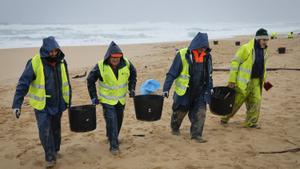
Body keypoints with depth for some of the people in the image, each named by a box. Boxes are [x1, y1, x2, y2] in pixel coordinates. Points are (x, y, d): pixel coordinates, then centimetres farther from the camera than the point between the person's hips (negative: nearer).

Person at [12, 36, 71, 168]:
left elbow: (66, 82, 10)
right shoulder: (35, 63, -18)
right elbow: (23, 84, -16)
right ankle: (50, 157, 9)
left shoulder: (61, 62, -3)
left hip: (58, 104, 4)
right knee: (44, 131, -8)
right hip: (42, 104, -4)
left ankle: (55, 151, 37)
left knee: (56, 129, 17)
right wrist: (17, 105, -19)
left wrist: (68, 100, 15)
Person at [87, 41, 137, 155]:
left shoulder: (126, 64, -12)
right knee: (111, 122, -10)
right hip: (107, 100, -4)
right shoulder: (100, 66, -19)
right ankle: (114, 145, -1)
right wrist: (94, 97, -7)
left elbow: (133, 74, 10)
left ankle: (111, 136, 42)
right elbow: (90, 80, -6)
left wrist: (132, 88, 3)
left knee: (119, 120, 18)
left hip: (121, 99, 4)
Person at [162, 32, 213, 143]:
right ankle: (174, 128, 41)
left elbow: (209, 74, 15)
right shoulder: (182, 55, -17)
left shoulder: (207, 56, 0)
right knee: (180, 112, 13)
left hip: (200, 92, 4)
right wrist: (166, 88, -17)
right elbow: (172, 73, -14)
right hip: (184, 92, -3)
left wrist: (210, 88, 20)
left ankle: (196, 135, 9)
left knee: (200, 113, -3)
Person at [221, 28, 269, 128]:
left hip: (256, 81, 6)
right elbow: (235, 62, -15)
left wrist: (263, 79, 20)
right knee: (236, 101, 2)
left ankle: (251, 122, 16)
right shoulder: (246, 48, -15)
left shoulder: (264, 50, 9)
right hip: (244, 81, -6)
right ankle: (225, 118, 20)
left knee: (256, 101, 4)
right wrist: (232, 80, -17)